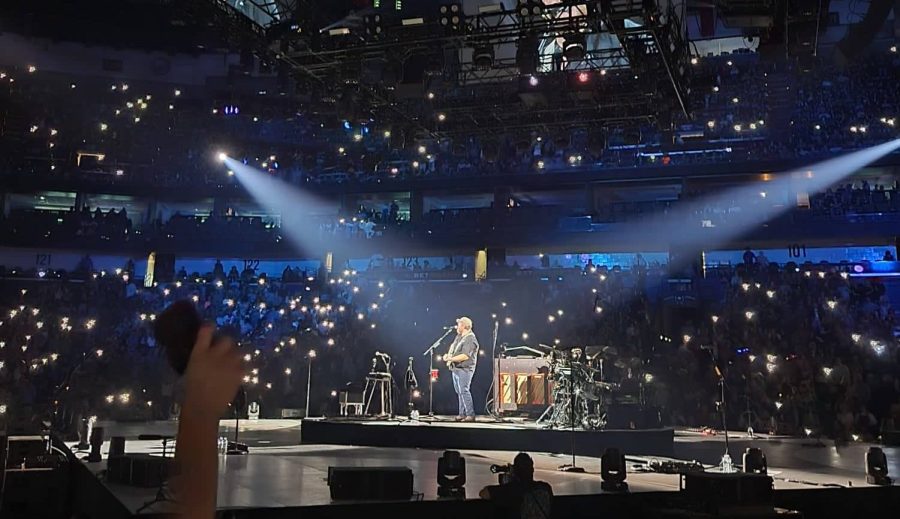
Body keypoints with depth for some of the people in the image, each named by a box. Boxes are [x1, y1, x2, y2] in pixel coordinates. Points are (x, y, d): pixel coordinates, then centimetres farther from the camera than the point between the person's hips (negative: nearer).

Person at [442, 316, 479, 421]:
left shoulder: (470, 340, -16)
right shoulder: (459, 336, 15)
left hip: (464, 370, -10)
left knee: (464, 391, -13)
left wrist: (450, 358, -23)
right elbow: (452, 347, 26)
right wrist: (447, 355, 5)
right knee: (459, 392, 11)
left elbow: (465, 356, -25)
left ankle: (470, 415, -10)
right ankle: (462, 414, 16)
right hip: (456, 369, 10)